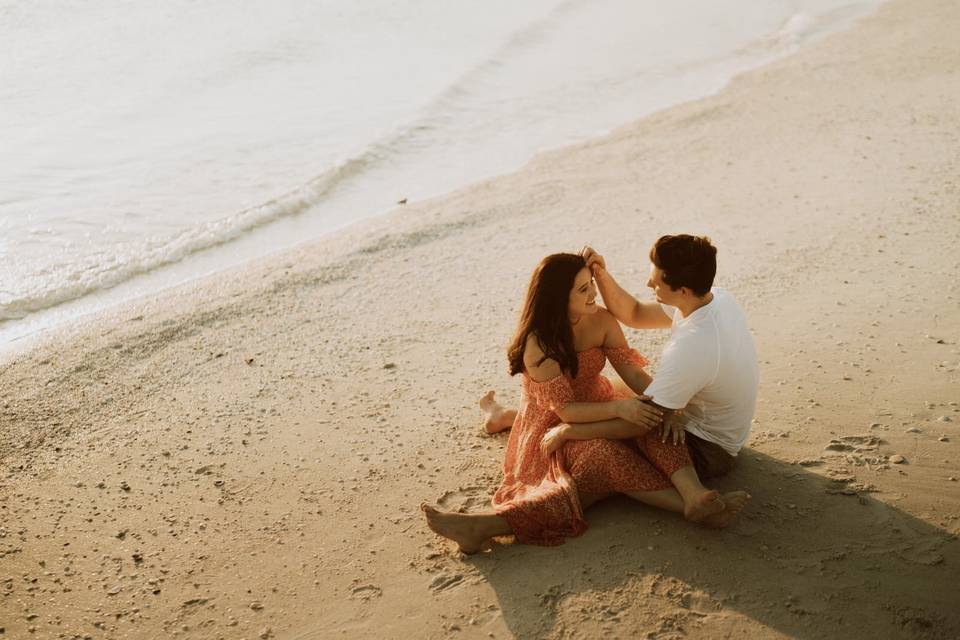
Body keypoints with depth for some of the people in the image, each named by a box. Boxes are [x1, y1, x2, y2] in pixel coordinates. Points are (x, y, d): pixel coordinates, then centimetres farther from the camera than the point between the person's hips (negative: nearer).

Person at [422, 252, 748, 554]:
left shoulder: (602, 321, -6)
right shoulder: (539, 343, -21)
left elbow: (632, 371, -6)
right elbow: (564, 409, -23)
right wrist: (619, 407, -35)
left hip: (597, 410, 5)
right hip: (552, 426, -5)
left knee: (654, 418, -26)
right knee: (602, 455, -36)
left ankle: (695, 495, -48)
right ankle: (691, 503, -48)